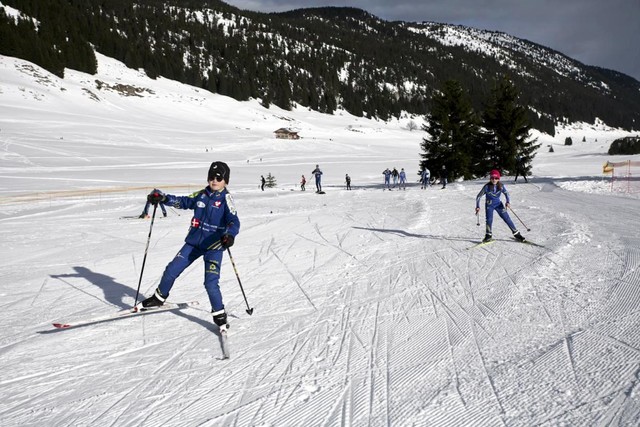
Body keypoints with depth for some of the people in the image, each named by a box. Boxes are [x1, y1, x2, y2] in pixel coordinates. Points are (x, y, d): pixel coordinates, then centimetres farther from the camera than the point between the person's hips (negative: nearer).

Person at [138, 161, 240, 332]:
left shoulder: (226, 199, -9)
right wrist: (162, 198, 5)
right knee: (171, 270, 9)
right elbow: (183, 201, 17)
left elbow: (234, 221, -20)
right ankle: (159, 298, 33)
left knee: (211, 283, -13)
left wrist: (230, 235, -40)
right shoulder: (201, 195, 6)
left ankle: (220, 315, 6)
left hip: (214, 246, -5)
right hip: (193, 242, 5)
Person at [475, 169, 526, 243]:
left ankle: (516, 234, 6)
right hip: (489, 205, -2)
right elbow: (478, 196, -11)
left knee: (507, 218, -2)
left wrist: (507, 202, -8)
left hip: (498, 204, 2)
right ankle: (488, 235, 1)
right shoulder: (487, 186, -18)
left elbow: (506, 193, 7)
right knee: (489, 219, -17)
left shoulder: (501, 186, -12)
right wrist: (477, 206, -16)